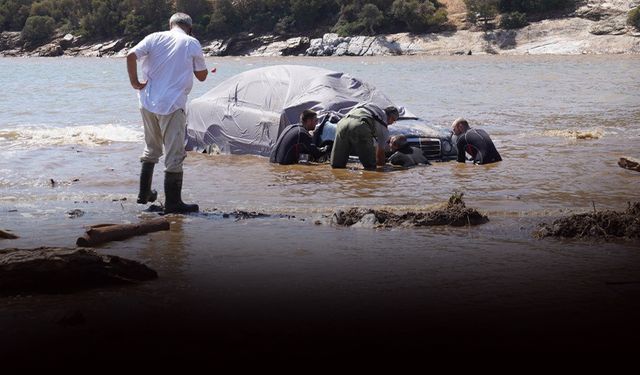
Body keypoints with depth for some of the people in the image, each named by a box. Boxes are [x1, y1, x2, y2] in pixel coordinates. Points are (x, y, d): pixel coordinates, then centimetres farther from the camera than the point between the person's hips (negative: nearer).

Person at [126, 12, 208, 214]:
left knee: (151, 149, 22)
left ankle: (144, 193, 29)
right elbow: (201, 76, 6)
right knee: (174, 154, 1)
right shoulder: (192, 44, -1)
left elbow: (131, 55, -8)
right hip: (172, 106, -5)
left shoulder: (155, 38, 6)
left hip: (148, 102, 5)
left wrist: (134, 81, 0)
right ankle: (172, 202, 2)